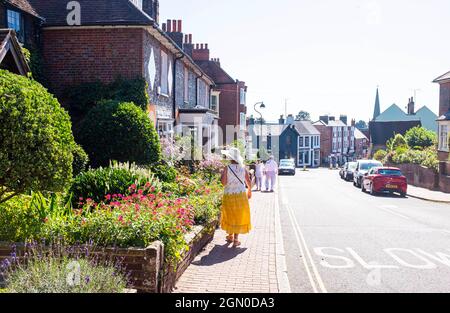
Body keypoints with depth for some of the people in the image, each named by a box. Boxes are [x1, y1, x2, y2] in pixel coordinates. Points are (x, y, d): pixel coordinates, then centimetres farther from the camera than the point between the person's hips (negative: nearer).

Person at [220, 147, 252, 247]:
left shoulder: (227, 168, -13)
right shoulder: (243, 168, -4)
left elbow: (224, 182, -17)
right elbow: (248, 182, 1)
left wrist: (222, 175, 2)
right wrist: (249, 191, 17)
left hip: (229, 195, -1)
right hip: (241, 195, 1)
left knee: (230, 216, 17)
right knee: (239, 216, 9)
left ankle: (230, 236, 32)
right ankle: (236, 239, 8)